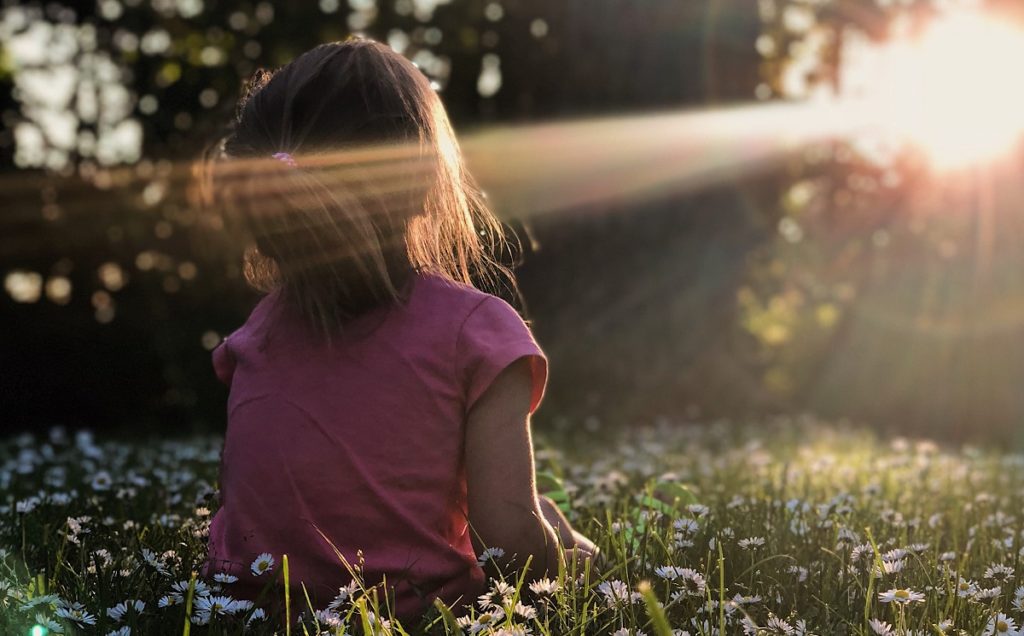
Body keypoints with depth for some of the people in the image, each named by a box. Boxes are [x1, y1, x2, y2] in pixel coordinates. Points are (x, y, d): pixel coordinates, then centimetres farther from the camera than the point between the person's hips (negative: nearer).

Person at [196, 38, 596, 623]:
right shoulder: (474, 328, -14)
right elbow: (512, 533, -18)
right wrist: (571, 554, 3)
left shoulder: (258, 332, 1)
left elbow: (235, 495, 5)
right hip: (414, 611, -5)